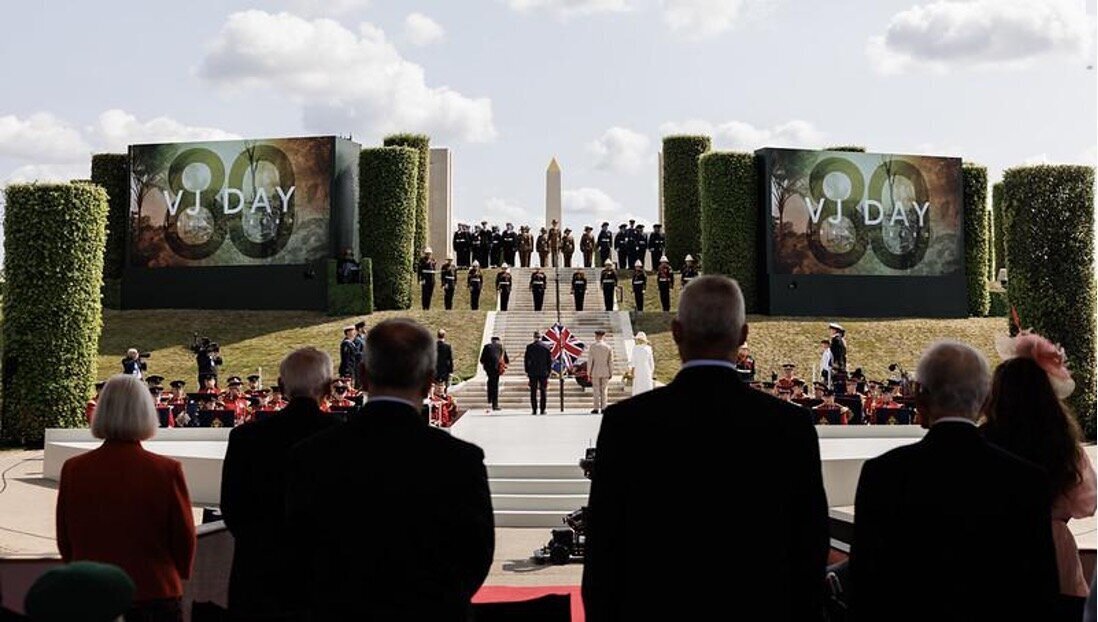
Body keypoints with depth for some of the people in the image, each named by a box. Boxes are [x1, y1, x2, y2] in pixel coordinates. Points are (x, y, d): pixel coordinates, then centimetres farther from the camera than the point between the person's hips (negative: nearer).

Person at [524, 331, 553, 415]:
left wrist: (527, 371, 7)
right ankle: (543, 410, 2)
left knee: (533, 392, 3)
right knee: (543, 392, 5)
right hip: (543, 372, 1)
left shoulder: (529, 346, -3)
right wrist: (549, 371, 10)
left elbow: (526, 359, 0)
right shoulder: (546, 346, 0)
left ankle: (534, 410, -1)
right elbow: (550, 360, 3)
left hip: (532, 372, -1)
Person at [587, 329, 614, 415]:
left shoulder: (592, 346, -7)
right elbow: (611, 362, -2)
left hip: (595, 372, -1)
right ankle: (603, 408, 4)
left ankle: (596, 409, 1)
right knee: (604, 390, 6)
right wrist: (611, 373, 6)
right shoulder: (608, 347, -2)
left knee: (596, 391, 3)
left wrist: (588, 373, -1)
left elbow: (590, 361, -7)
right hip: (605, 372, 1)